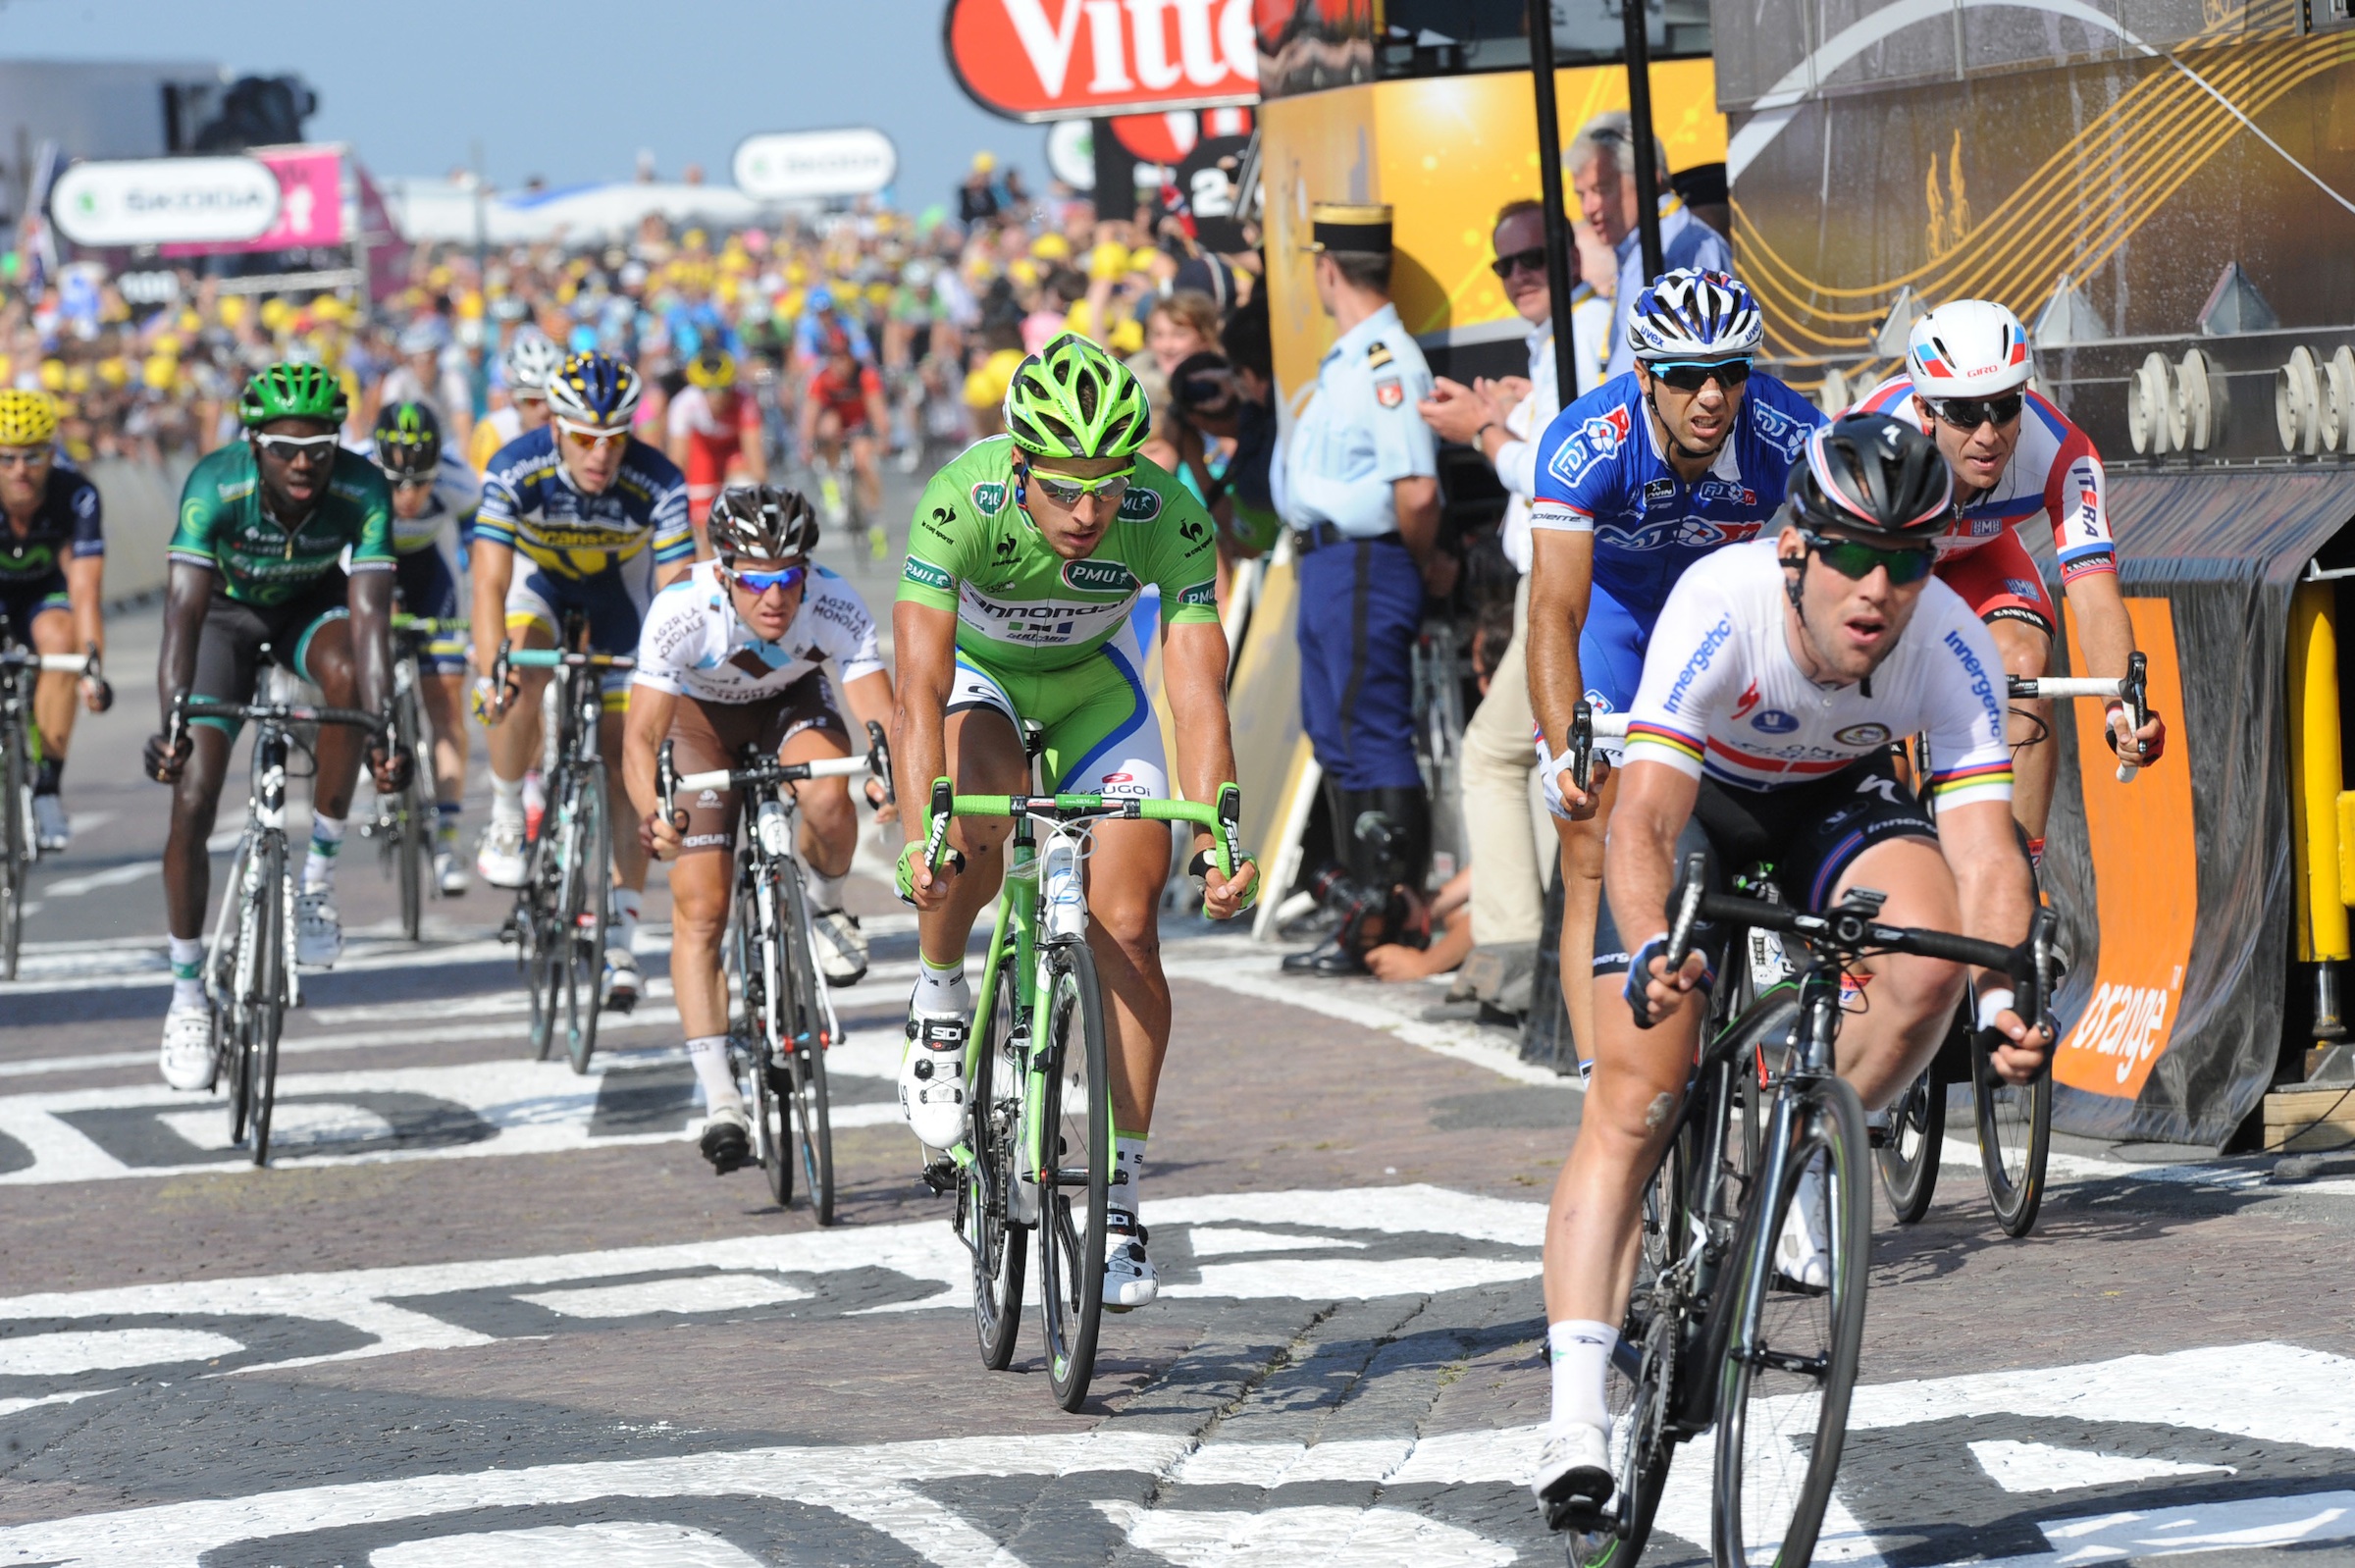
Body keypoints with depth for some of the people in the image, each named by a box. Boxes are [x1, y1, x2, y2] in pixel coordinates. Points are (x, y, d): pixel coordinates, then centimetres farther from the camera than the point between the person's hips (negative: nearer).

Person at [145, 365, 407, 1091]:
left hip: (310, 606, 0)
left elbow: (369, 616, -37)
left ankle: (319, 876, -19)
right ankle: (187, 996, 4)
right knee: (192, 802, -11)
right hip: (229, 611, 0)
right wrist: (172, 720, -55)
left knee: (346, 675, -35)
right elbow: (184, 610, -41)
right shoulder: (215, 485, -34)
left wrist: (384, 733, -50)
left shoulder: (362, 491, -30)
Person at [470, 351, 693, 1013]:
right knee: (524, 673, -34)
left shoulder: (657, 483, -33)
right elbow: (490, 584, -39)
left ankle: (620, 945, -3)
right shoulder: (517, 470, -35)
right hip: (537, 579, 0)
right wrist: (491, 672, -53)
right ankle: (506, 822, -12)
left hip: (618, 592, 0)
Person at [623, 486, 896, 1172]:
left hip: (791, 703, 1)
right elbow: (641, 735, -36)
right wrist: (650, 812, -55)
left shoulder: (835, 606, -33)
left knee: (827, 797, -34)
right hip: (702, 713, -1)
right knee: (700, 908, -11)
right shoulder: (682, 611, -36)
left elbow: (881, 716, -37)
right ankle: (719, 1098, -6)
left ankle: (826, 910, -1)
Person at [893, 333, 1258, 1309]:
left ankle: (1120, 1202, -1)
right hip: (974, 669, -2)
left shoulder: (1171, 521, -32)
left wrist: (1218, 834, -51)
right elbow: (923, 686, -41)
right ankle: (940, 992, -7)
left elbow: (1198, 689, -36)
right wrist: (924, 828, -55)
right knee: (981, 795, -35)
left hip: (1092, 681, 2)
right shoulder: (960, 505, -36)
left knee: (1127, 926, -10)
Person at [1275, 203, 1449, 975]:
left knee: (1374, 742, -9)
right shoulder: (1347, 358, 14)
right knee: (1336, 738, 15)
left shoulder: (1386, 361, -18)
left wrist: (1426, 564, -10)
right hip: (1327, 564, 11)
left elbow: (1418, 490, -25)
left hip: (1364, 568, -11)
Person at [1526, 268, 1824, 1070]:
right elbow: (1554, 612, -40)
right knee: (1594, 857, -12)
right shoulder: (1584, 444, -35)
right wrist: (1564, 755, -53)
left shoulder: (1790, 436, -31)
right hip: (1611, 602, -2)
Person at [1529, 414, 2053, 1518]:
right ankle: (1575, 1414, -18)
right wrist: (1653, 949, -60)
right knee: (1633, 1103, -16)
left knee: (1930, 967, -30)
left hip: (1838, 799, 2)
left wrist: (2003, 1000, -50)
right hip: (1699, 797, -2)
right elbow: (1643, 819, -41)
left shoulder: (1950, 646, -29)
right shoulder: (1722, 604, -36)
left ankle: (1809, 1168, -2)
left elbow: (1984, 851, -32)